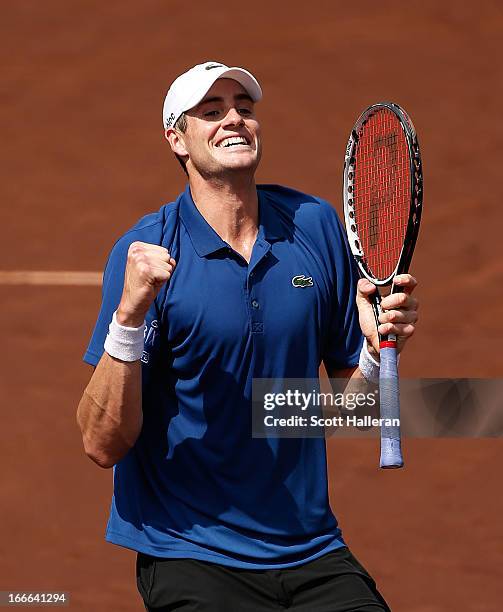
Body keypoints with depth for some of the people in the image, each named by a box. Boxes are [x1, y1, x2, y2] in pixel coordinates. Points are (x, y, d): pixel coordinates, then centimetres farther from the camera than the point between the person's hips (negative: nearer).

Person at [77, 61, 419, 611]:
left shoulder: (315, 225, 4)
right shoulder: (144, 253, -7)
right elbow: (103, 445, -13)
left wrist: (377, 343, -8)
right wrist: (129, 314, -25)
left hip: (313, 553, 3)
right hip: (189, 559, -3)